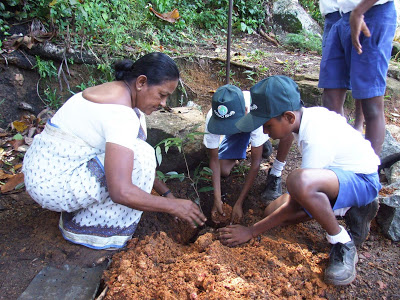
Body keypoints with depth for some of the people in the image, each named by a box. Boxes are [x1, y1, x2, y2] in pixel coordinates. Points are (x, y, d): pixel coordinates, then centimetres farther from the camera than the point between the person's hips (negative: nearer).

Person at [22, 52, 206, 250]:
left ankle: (78, 208, 14)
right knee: (140, 156, -18)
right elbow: (121, 192, -31)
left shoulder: (116, 92, 6)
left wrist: (166, 193, 11)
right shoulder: (121, 112, -25)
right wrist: (172, 206, -17)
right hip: (52, 184, -9)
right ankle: (85, 229, -2)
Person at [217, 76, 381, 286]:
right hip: (335, 173, 9)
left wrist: (251, 231, -18)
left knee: (299, 180, -41)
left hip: (363, 181, -9)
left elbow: (293, 207, -26)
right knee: (272, 212, -3)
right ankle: (351, 212, 7)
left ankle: (342, 244, -15)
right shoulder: (306, 114, -7)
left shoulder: (318, 140, -32)